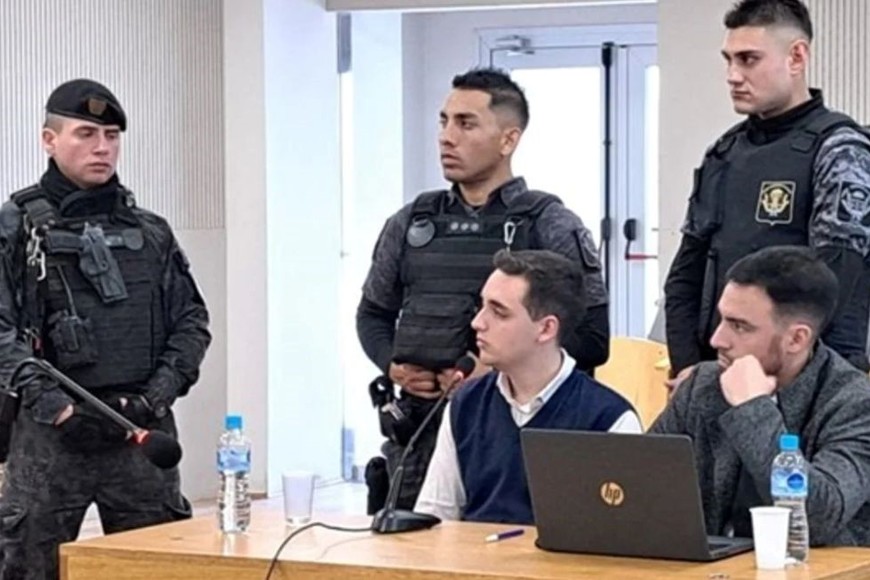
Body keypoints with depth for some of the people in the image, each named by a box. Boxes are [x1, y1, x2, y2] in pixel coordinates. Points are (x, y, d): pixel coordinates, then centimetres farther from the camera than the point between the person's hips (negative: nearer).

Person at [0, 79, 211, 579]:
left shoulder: (151, 233, 14)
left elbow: (192, 322, 12)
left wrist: (159, 393, -5)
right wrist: (54, 404, -19)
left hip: (143, 429, 3)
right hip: (52, 432, -3)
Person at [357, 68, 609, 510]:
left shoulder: (550, 227, 0)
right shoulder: (410, 224, 13)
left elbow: (592, 339, -4)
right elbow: (373, 314, 24)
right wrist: (392, 366, 2)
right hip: (418, 429, 4)